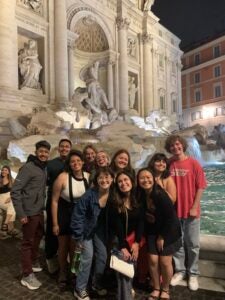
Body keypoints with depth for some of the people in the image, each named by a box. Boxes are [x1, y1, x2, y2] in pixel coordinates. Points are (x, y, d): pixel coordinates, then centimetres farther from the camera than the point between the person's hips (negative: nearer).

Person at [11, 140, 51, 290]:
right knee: (28, 242, 4)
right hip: (29, 212, -8)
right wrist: (21, 213, -20)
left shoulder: (45, 168, 7)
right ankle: (27, 275, 18)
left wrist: (42, 205, 9)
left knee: (38, 236, 21)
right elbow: (15, 191, -19)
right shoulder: (28, 167, -17)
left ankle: (33, 262, 42)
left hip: (40, 211, 8)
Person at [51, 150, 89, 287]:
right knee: (63, 246, 14)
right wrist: (55, 223, -13)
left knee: (75, 246, 17)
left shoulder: (88, 176, -12)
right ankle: (63, 273, 39)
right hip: (64, 214, -3)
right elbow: (54, 201, -15)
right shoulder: (63, 177, -22)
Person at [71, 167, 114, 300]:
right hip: (87, 229, -4)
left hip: (101, 230, 4)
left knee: (103, 256, 10)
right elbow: (78, 215, -21)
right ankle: (80, 289, 17)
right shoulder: (89, 194, -27)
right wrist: (78, 237, -17)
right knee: (88, 257, -5)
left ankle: (97, 284, 35)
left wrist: (111, 234, -1)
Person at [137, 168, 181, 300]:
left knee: (165, 262, 4)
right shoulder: (141, 195, -10)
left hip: (168, 231, -4)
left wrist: (162, 237, -14)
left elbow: (170, 217, -21)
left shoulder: (160, 194, -27)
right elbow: (143, 216, 3)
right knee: (153, 260, 4)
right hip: (152, 232, 4)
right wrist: (146, 232, -1)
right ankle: (156, 289, 28)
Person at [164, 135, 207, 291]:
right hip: (173, 210, 2)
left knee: (193, 244, 12)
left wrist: (194, 207, -10)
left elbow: (200, 186, -7)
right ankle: (180, 271, 33)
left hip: (191, 211, -1)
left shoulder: (194, 163, -8)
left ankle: (193, 274, 31)